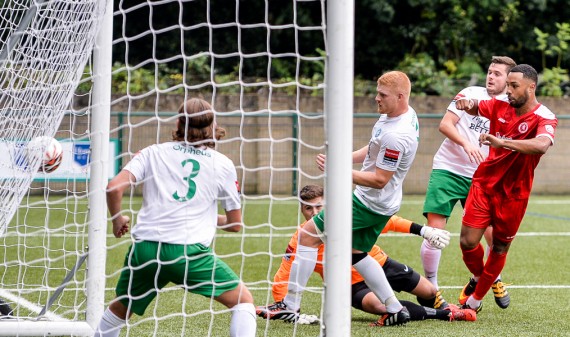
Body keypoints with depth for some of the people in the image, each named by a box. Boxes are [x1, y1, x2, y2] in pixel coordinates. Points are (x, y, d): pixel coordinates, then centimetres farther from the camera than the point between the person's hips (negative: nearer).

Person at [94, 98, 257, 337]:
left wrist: (117, 219, 18)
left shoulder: (153, 153, 12)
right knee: (243, 301, 9)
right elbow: (235, 224, 14)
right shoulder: (223, 165, 10)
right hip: (190, 251, -3)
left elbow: (114, 187, -1)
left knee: (120, 307, 25)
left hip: (144, 248, 3)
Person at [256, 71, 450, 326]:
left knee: (308, 234, -7)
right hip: (381, 202, 10)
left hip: (369, 203, -10)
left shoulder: (395, 136, -30)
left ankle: (290, 306, -2)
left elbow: (379, 180, -27)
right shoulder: (402, 114, 3)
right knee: (357, 253, 25)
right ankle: (396, 310, 22)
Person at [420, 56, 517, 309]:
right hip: (448, 169, -2)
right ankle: (430, 287, 5)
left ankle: (494, 279, 25)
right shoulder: (470, 94, -1)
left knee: (494, 236, -3)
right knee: (435, 231, -11)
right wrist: (466, 144, -21)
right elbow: (445, 124, -6)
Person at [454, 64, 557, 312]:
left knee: (500, 248, 8)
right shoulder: (500, 106, -4)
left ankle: (475, 301, 27)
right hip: (484, 183, 3)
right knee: (468, 241, -6)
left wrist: (502, 142, -51)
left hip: (514, 194, -3)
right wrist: (469, 103, -24)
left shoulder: (544, 118, -19)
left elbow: (542, 144, -38)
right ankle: (478, 278, 27)